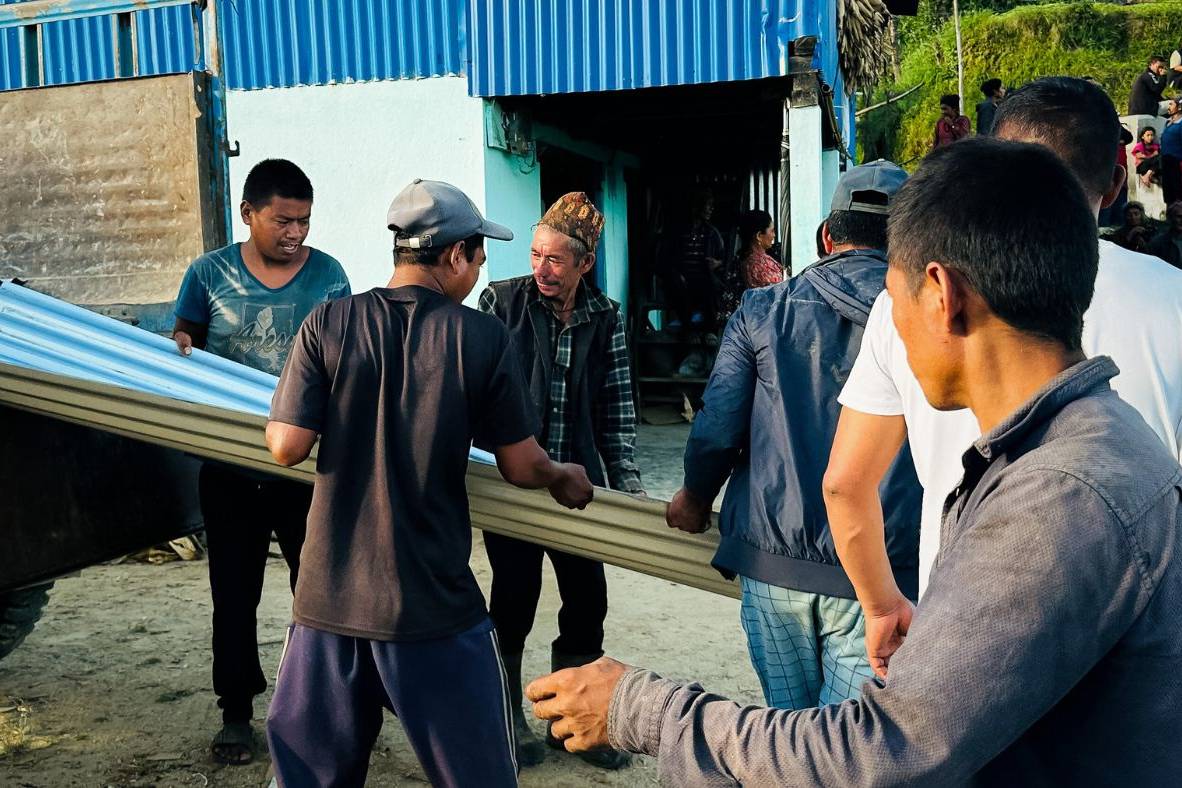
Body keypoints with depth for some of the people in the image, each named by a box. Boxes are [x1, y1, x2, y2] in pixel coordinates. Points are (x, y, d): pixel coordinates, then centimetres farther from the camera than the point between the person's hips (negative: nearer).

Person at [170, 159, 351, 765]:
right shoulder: (209, 274, 0)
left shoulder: (327, 273, 0)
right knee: (234, 594, 11)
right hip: (231, 469, 1)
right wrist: (179, 346, -16)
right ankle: (236, 711, 27)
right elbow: (182, 341, 7)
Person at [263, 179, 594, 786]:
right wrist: (565, 480, 19)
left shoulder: (328, 324, -5)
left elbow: (287, 447, -7)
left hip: (330, 597, 2)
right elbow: (521, 467, -3)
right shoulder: (481, 337, -9)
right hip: (433, 602, -2)